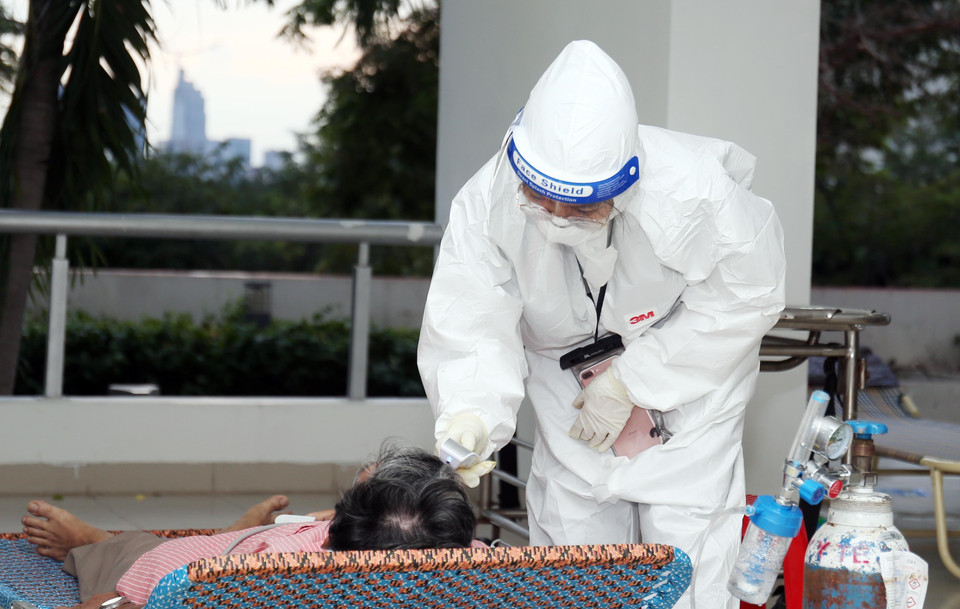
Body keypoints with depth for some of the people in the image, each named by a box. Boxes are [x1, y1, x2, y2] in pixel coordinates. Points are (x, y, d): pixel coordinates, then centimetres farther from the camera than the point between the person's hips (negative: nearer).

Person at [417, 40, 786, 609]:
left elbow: (743, 298, -22)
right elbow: (471, 327, -29)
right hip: (567, 361, 3)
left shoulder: (692, 190, -37)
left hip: (690, 355, -2)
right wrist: (470, 416, -50)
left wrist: (631, 381, -24)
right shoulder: (487, 201, -30)